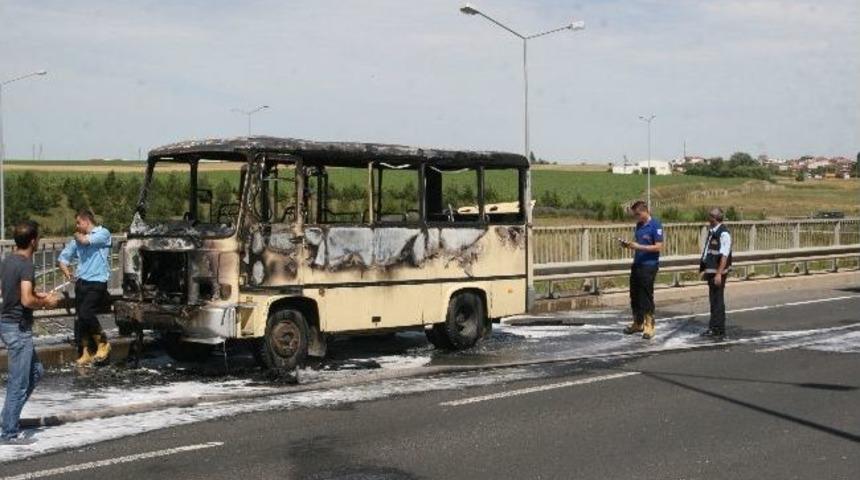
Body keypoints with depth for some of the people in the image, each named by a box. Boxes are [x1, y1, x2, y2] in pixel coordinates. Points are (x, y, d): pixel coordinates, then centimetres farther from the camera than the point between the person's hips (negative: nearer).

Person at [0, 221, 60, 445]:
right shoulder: (26, 265, -19)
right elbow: (26, 301, -28)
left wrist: (38, 295, 16)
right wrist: (46, 303, -10)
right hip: (18, 328, -10)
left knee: (36, 370, 21)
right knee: (19, 382, -2)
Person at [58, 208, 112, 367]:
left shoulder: (103, 233, -3)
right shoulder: (77, 239, 15)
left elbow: (85, 240, -18)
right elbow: (63, 257, 21)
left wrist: (77, 235, 4)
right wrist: (66, 271, 2)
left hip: (97, 283, -7)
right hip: (81, 282, 7)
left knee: (85, 313, -21)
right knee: (79, 318, 4)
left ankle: (103, 343, -1)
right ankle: (86, 353, 14)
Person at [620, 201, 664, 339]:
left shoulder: (655, 225, -12)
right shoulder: (639, 225, 11)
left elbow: (659, 246, -16)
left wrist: (638, 247, -21)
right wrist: (629, 244, 1)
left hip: (649, 265, -8)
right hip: (637, 264, 8)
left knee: (647, 296, -3)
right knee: (635, 295, 12)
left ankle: (649, 326, 7)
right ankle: (637, 323, 25)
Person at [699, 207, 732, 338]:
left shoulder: (724, 233, -16)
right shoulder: (711, 232, 12)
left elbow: (724, 256, -20)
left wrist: (719, 274, -23)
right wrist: (704, 269, 19)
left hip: (718, 273, -9)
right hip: (711, 272, 9)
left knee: (718, 301, -3)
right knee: (713, 300, 14)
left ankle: (720, 331, 4)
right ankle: (713, 328, 23)